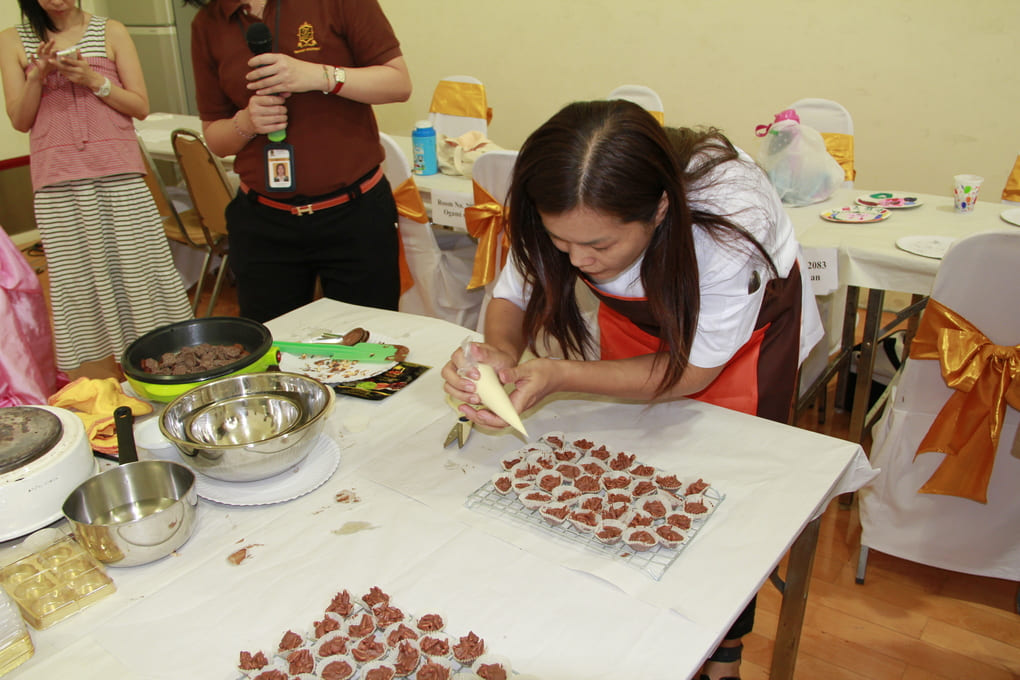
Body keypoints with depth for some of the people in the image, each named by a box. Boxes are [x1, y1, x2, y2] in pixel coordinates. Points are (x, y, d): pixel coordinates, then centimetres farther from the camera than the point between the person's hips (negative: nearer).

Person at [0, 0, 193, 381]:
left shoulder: (110, 32, 8)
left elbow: (141, 107, 3)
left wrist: (92, 79, -10)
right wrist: (38, 75, -9)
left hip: (119, 176, -1)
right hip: (57, 183, 1)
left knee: (137, 265, -2)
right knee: (77, 278, 1)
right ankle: (101, 394, 7)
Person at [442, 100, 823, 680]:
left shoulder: (732, 219, -42)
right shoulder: (565, 209, -31)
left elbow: (692, 369, -29)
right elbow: (514, 295, -14)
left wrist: (559, 377, -38)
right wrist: (501, 352, -38)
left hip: (749, 319, -3)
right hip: (634, 315, 3)